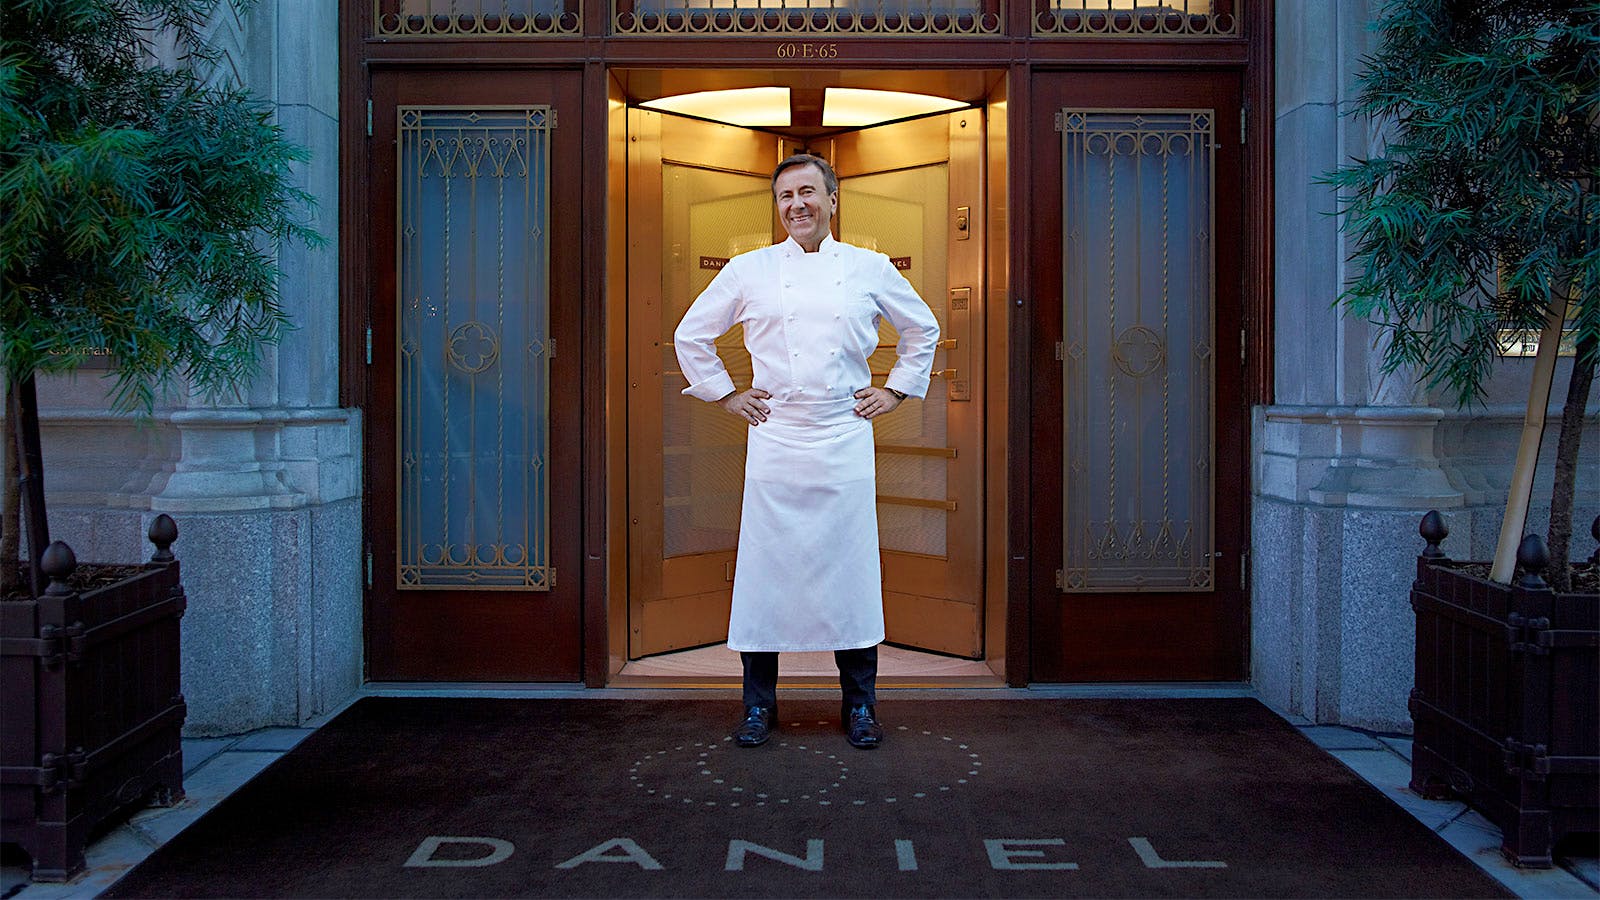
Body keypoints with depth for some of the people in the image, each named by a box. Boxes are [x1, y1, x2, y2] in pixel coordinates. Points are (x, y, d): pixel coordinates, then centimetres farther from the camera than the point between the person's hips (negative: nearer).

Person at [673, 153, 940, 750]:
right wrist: (725, 394, 9)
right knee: (766, 570, 1)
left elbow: (923, 329, 20)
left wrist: (897, 390, 12)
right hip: (774, 440, 0)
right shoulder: (749, 271, 5)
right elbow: (692, 334, 14)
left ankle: (859, 706, 16)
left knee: (850, 569, 3)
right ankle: (759, 706, 14)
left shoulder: (871, 269, 7)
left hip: (846, 443, 0)